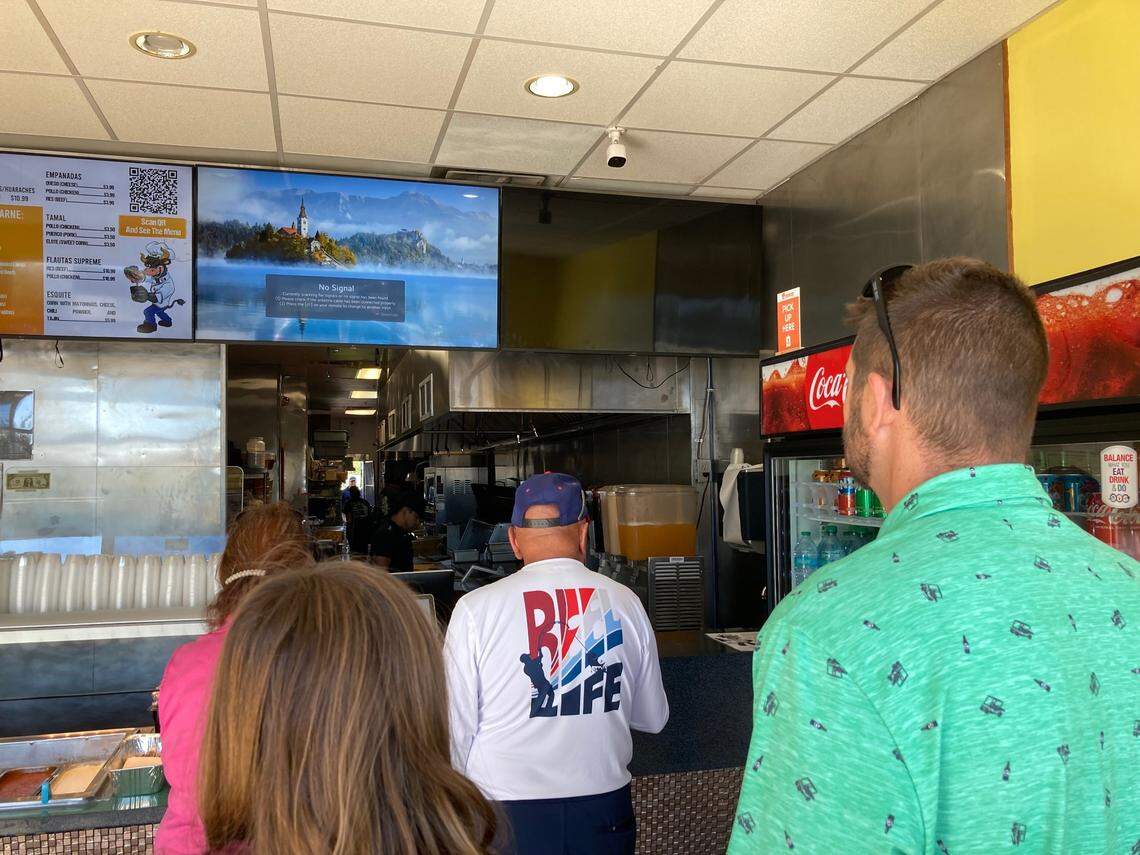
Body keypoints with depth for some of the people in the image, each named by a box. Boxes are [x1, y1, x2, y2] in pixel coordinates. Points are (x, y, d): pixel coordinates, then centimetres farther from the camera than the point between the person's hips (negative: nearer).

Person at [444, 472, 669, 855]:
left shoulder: (475, 609, -14)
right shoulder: (625, 602, -6)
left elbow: (457, 727, -7)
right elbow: (653, 718, 6)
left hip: (507, 811, -2)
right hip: (604, 807, 2)